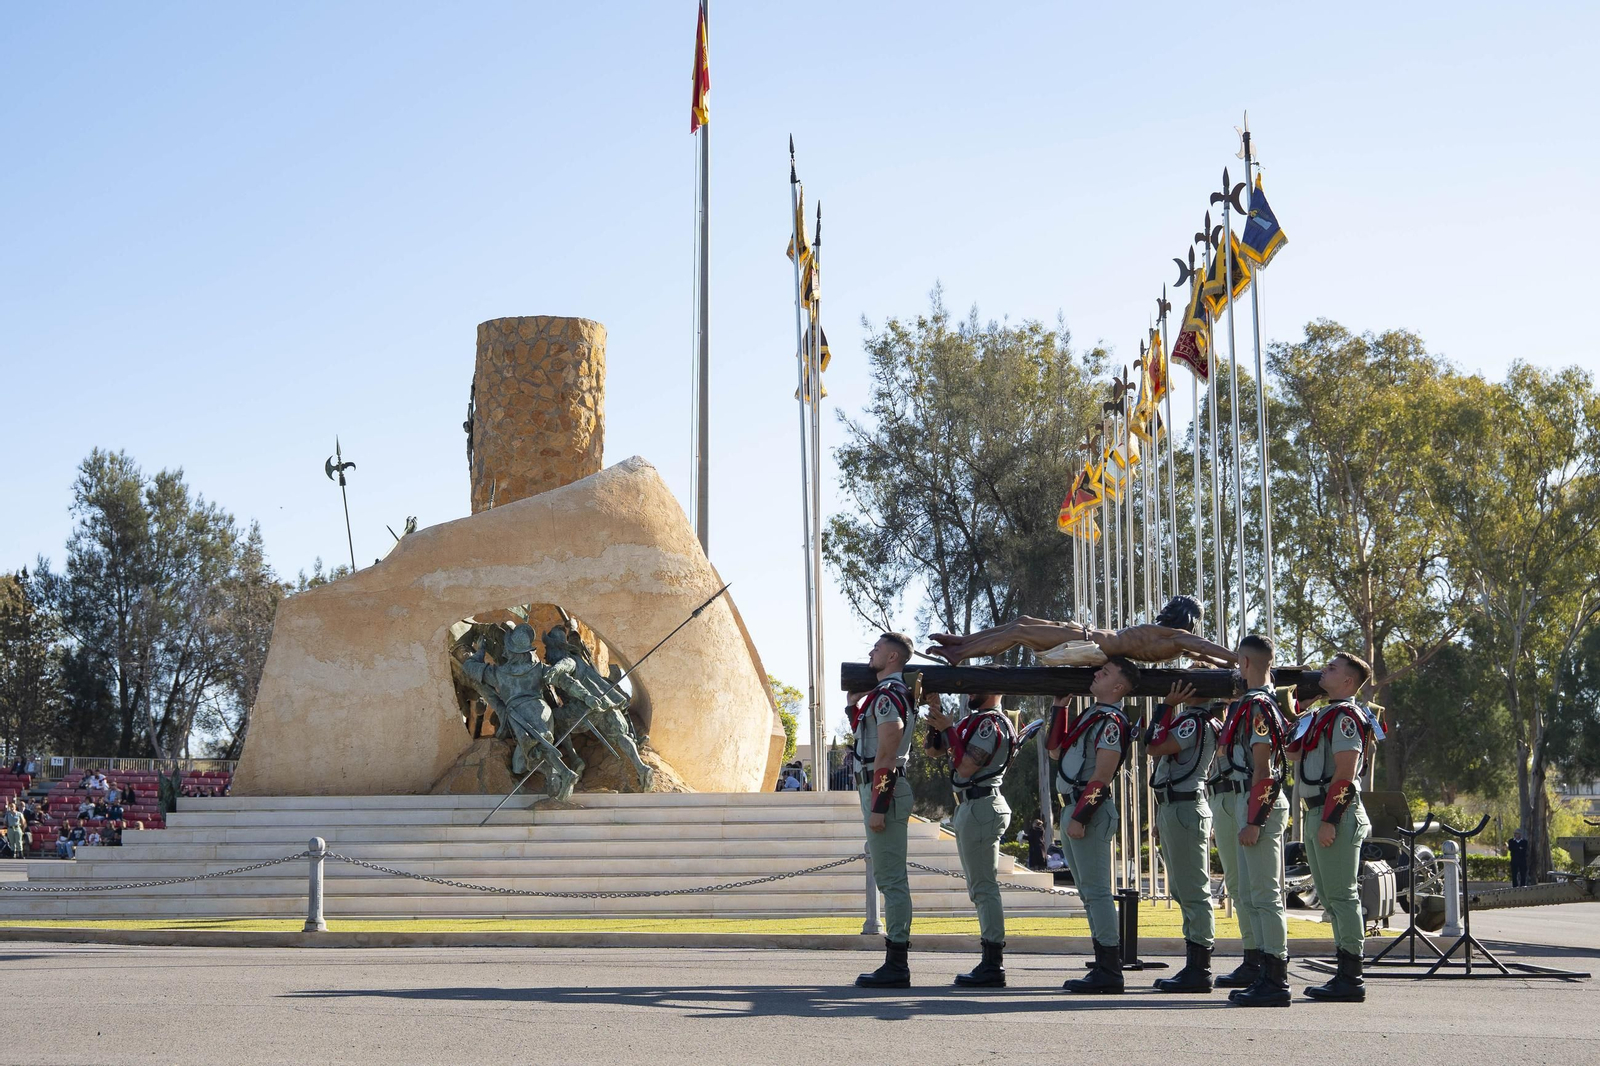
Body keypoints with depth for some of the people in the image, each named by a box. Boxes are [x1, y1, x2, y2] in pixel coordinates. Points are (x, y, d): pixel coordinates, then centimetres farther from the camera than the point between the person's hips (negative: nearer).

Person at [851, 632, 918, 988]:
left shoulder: (887, 696, -15)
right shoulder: (897, 694, 18)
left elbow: (886, 755, -21)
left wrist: (877, 807, -23)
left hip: (884, 789, -11)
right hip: (889, 788, 11)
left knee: (890, 878, -9)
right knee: (892, 878, 11)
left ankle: (896, 968, -8)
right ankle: (896, 962, 15)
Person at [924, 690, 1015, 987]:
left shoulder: (990, 723, -14)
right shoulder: (973, 721, 17)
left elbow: (966, 767, -22)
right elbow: (933, 749, 22)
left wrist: (949, 729, -15)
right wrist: (936, 712, 9)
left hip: (980, 808, -11)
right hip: (971, 806, 11)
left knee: (984, 887, -10)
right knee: (981, 888, 12)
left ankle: (993, 966, -11)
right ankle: (991, 963, 15)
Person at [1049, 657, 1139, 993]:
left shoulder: (1111, 720, -13)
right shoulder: (1091, 715, 18)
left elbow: (1102, 776, -20)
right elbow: (1056, 751, 23)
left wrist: (1080, 816, -22)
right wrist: (1060, 706, 21)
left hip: (1090, 810, -11)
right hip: (1073, 808, 11)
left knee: (1096, 890, -9)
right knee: (1089, 892, 12)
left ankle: (1109, 971, -8)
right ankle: (1105, 966, 16)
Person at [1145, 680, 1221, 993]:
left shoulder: (1196, 722, -14)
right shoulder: (1185, 720, 17)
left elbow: (1154, 748, -21)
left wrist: (1167, 705, -16)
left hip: (1184, 809, -11)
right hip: (1172, 808, 11)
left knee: (1192, 891, -8)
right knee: (1183, 891, 12)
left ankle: (1199, 970, -6)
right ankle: (1195, 966, 17)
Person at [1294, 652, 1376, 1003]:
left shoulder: (1346, 716, -11)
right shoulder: (1324, 715, 20)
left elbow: (1344, 773, -19)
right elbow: (1294, 750, 28)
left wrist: (1329, 820, -23)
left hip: (1336, 814, -10)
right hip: (1318, 814, 10)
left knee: (1341, 896, -9)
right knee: (1331, 898, 11)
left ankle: (1351, 979, -8)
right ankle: (1346, 974, 15)